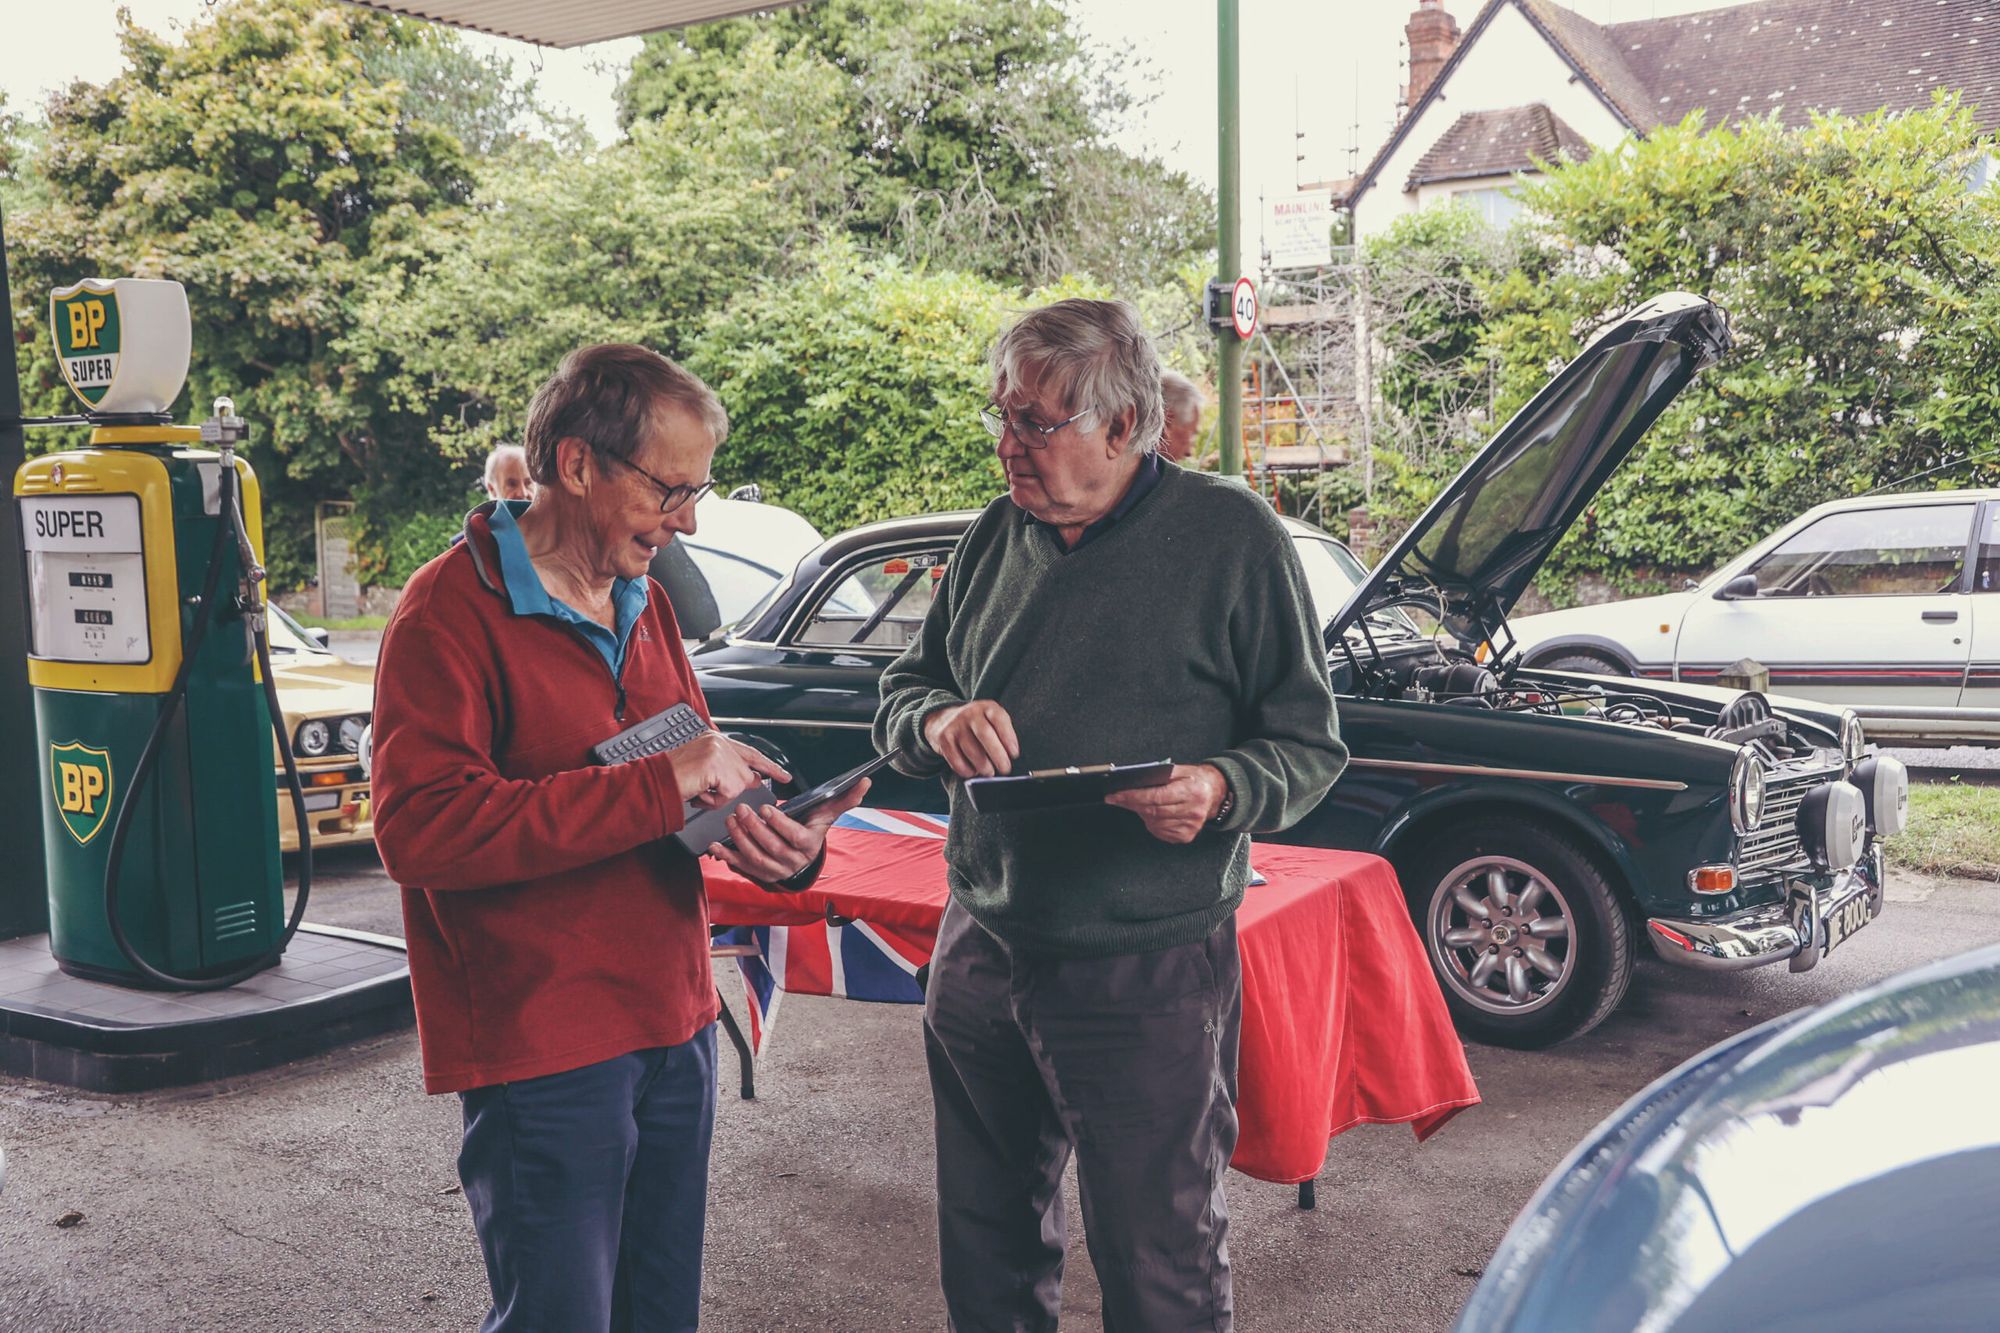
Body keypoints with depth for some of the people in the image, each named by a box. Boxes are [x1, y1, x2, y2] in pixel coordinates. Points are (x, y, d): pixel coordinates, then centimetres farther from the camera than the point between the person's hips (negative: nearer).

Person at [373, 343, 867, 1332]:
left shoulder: (641, 602, 12)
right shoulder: (451, 612, -13)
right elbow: (418, 825, -26)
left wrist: (780, 848, -5)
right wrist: (661, 786, -27)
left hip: (674, 1028, 8)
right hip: (543, 1055, -8)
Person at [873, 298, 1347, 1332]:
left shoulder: (1232, 537, -7)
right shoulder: (997, 537, 8)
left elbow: (1311, 744, -5)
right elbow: (898, 695, 13)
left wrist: (1222, 790, -26)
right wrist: (938, 720, -10)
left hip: (1148, 973, -5)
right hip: (980, 951, 5)